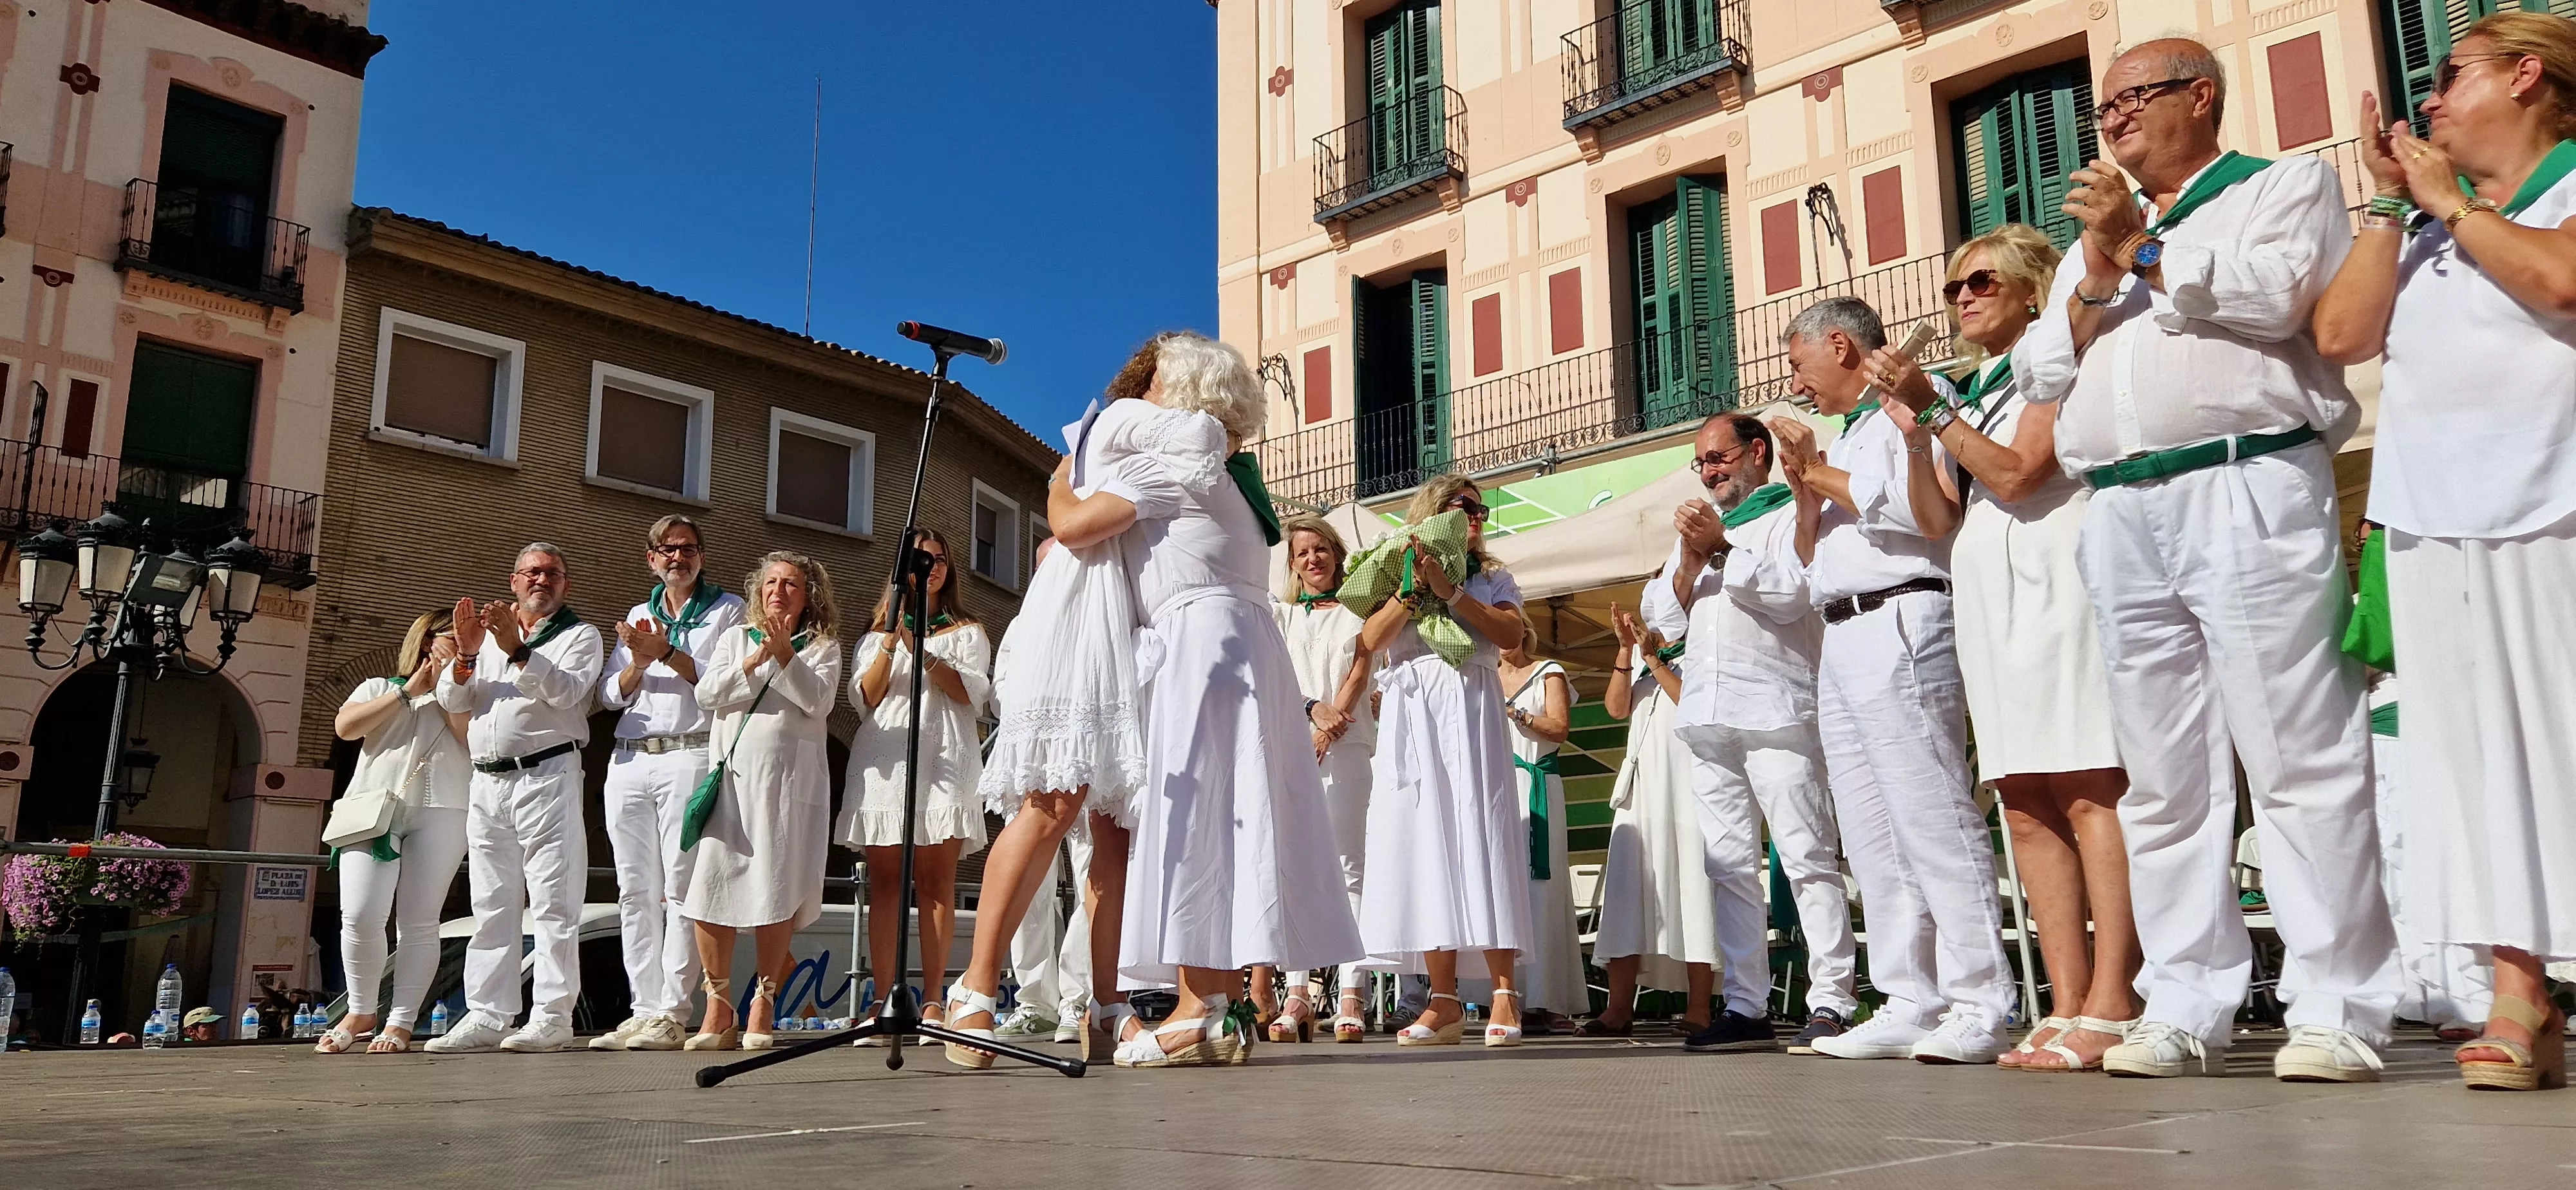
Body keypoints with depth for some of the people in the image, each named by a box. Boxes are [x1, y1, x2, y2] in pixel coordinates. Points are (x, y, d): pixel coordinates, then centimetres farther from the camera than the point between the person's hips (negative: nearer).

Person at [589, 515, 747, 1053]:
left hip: (690, 755, -5)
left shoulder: (727, 610, 9)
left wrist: (667, 653, -11)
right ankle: (644, 1010, 7)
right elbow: (610, 695, 15)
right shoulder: (639, 615, 23)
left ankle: (672, 1014, -10)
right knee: (636, 892, 3)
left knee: (680, 888, -10)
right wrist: (638, 662, -4)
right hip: (630, 761, 5)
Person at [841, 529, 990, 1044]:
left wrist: (920, 647, -8)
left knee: (936, 881, -8)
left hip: (944, 757, -2)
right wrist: (891, 644, -7)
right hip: (882, 757, 2)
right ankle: (883, 999, -7)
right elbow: (865, 698, 8)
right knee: (884, 882, -5)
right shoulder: (876, 633, 23)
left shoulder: (966, 631, 18)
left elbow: (971, 695, 2)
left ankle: (932, 1001, -9)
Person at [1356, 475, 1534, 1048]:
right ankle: (1445, 1001, -3)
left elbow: (1511, 633, -2)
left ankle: (1504, 992, -9)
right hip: (1410, 715, 1)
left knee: (1480, 836, -10)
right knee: (1423, 843, -4)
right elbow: (1372, 640, 2)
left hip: (1470, 709, -1)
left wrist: (1449, 591, -7)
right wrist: (1413, 587, -6)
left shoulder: (1492, 579, 18)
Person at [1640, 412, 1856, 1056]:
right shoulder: (1700, 525, 27)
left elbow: (1791, 594, -9)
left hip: (1776, 711, -6)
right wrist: (1689, 562, 3)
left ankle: (1831, 1002, -10)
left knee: (1808, 857, -10)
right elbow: (1663, 619, 20)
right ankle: (1746, 1007, 5)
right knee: (1730, 865, 3)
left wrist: (1722, 550, -6)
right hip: (1707, 714, 6)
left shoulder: (1793, 515, 7)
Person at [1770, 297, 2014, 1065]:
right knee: (1874, 836, 6)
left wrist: (1826, 477, -7)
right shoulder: (1851, 434, 24)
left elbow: (1937, 518, -15)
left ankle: (1980, 1007, -10)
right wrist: (1806, 490, 7)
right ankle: (1911, 1004, 9)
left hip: (1897, 625, -9)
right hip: (1844, 637, 10)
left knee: (1933, 816, -12)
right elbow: (1813, 562, 24)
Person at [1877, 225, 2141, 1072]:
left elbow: (2015, 472, -12)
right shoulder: (1976, 391, 24)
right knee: (2026, 807, 2)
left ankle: (2111, 1007, -17)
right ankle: (2067, 1006, 3)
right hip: (1988, 600, 8)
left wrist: (1931, 411, -10)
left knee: (2090, 794, -13)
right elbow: (1945, 515, 16)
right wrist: (1917, 437, 4)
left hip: (2052, 586, -8)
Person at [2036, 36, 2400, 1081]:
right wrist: (2099, 279, 3)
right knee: (2163, 784, 3)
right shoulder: (2094, 237, 29)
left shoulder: (2288, 184, 14)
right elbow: (2042, 375, 18)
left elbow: (2274, 294, -7)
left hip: (2247, 493, -5)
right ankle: (2184, 1011, 6)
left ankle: (2335, 1012, -6)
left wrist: (2142, 248, 1)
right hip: (2122, 518, 5)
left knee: (2300, 760, -9)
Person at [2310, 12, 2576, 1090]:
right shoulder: (2427, 227, 21)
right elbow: (2341, 334, 8)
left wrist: (2448, 200, -2)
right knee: (2478, 759, 2)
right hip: (2436, 526, 5)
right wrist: (2392, 202, 7)